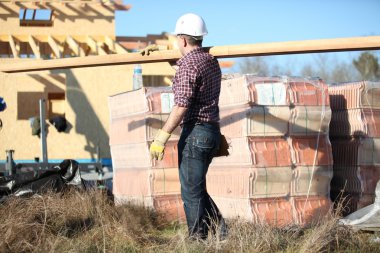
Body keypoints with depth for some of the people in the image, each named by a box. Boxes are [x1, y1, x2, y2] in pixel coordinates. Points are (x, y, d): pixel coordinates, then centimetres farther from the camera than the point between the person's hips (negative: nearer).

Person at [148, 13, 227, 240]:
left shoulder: (189, 64, -15)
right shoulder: (212, 62, 13)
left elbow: (182, 105, -21)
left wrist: (162, 137, -18)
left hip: (195, 133, -9)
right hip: (212, 132, 9)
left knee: (192, 192, -3)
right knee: (196, 188, 18)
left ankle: (198, 239, 0)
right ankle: (219, 231, 13)